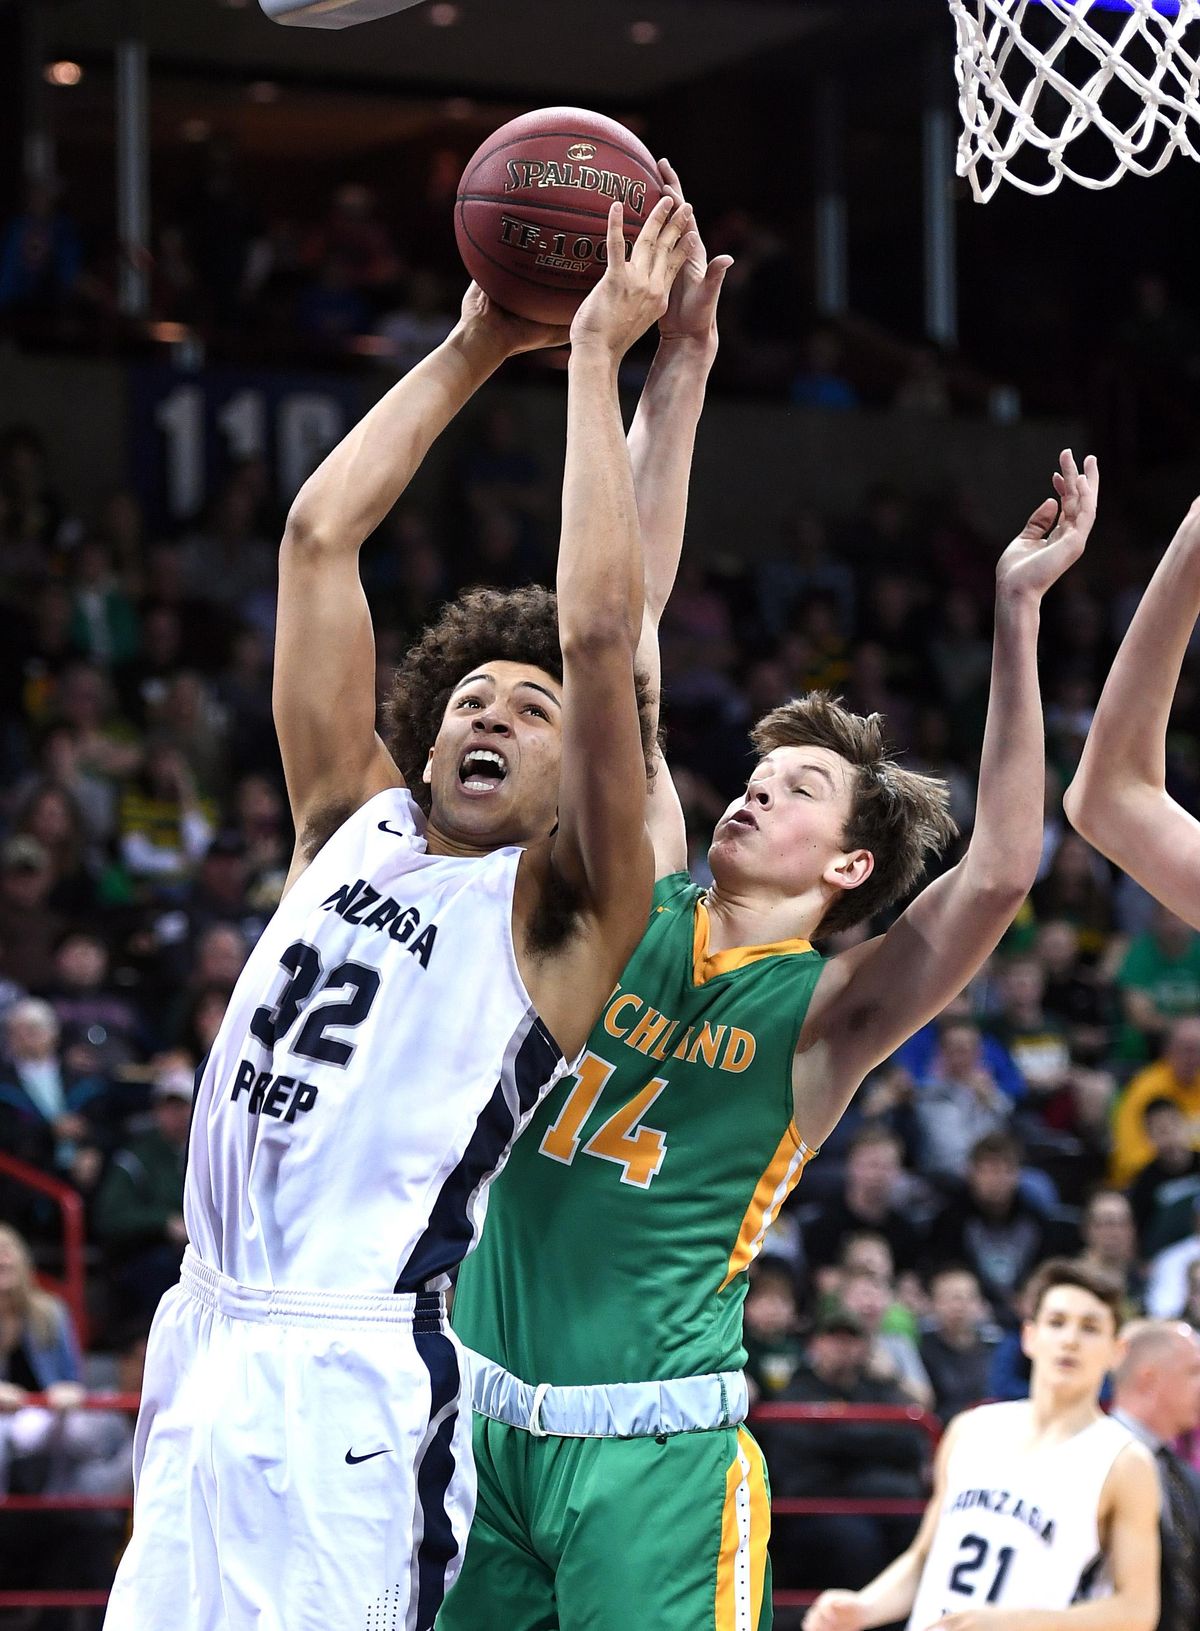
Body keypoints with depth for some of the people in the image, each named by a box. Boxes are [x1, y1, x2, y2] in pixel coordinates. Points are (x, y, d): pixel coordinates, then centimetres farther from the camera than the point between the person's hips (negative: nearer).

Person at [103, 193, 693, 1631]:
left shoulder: (563, 912, 2)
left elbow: (599, 629, -9)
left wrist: (593, 352, -4)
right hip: (202, 1353, 6)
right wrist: (475, 348, 16)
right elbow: (317, 538, 16)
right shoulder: (351, 824, 18)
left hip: (349, 1390, -6)